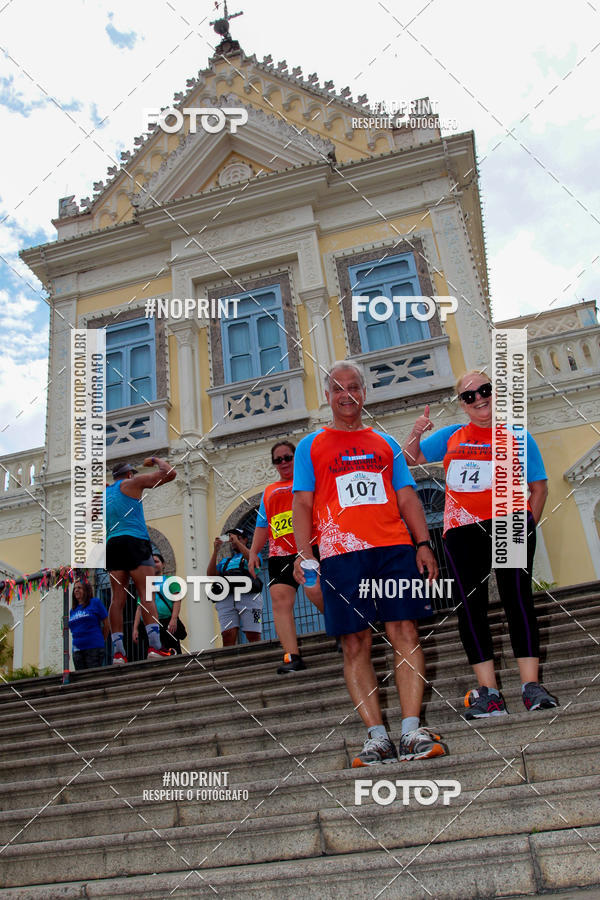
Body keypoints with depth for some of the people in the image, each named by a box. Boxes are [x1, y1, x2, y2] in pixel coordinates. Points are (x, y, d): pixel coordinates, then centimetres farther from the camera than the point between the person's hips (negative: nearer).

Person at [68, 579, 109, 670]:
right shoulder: (72, 610, 15)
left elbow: (106, 625, 3)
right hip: (77, 651, 5)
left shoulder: (95, 602, 0)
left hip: (94, 648, -5)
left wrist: (100, 641, 9)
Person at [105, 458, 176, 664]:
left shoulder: (105, 492, 22)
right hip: (135, 541, -5)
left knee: (117, 598, 2)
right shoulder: (132, 483, 6)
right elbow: (169, 473, 3)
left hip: (112, 544, 6)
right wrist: (155, 460, 19)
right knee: (146, 595, -9)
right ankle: (154, 646, -18)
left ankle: (117, 651, -3)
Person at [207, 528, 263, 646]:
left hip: (248, 596, -3)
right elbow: (211, 574, 16)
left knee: (253, 637, -12)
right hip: (226, 599, 3)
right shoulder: (225, 560, 30)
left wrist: (237, 541, 1)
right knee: (228, 636, -13)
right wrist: (216, 550, 11)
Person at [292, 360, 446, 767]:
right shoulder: (310, 446, 13)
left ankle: (412, 731, -1)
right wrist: (303, 554, -6)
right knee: (356, 645, -2)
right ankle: (378, 737, 4)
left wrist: (423, 544, 2)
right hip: (341, 553, -1)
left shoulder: (386, 443, 19)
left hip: (395, 548, 2)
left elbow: (407, 497, 15)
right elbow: (303, 505, 6)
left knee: (405, 633, -5)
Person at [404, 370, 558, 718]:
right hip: (462, 530, 3)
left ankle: (532, 685, -3)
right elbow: (411, 459, 20)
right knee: (471, 606, -1)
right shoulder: (451, 437, 16)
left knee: (518, 599, -9)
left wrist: (528, 526, -3)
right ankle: (489, 693, 4)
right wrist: (416, 433, 1)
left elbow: (539, 486, 10)